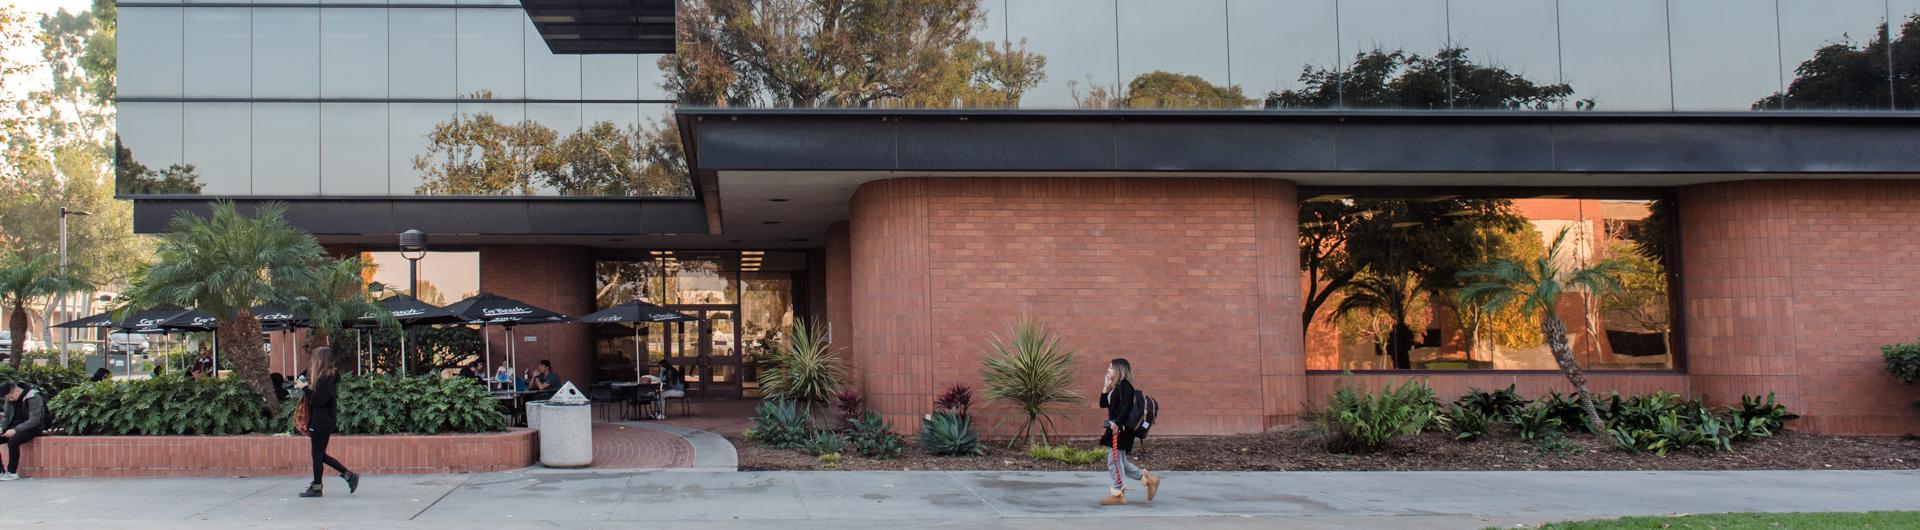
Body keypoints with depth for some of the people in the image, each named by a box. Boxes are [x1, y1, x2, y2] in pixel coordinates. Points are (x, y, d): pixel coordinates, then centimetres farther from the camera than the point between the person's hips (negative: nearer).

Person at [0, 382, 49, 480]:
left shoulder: (33, 398, -19)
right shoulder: (10, 399, 3)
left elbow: (34, 421, -23)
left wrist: (15, 430, -27)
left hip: (32, 428, -7)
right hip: (15, 426, 8)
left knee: (12, 441, -33)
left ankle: (12, 472, -18)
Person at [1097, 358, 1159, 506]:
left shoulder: (1124, 385, -11)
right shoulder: (1116, 387, 18)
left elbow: (1126, 407, -21)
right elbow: (1103, 404, 18)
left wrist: (1116, 423, -25)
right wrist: (1106, 386, 11)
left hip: (1121, 429, -10)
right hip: (1115, 428, 10)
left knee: (1114, 461, -6)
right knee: (1119, 462, 12)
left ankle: (1117, 495, 1)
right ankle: (1149, 479, 18)